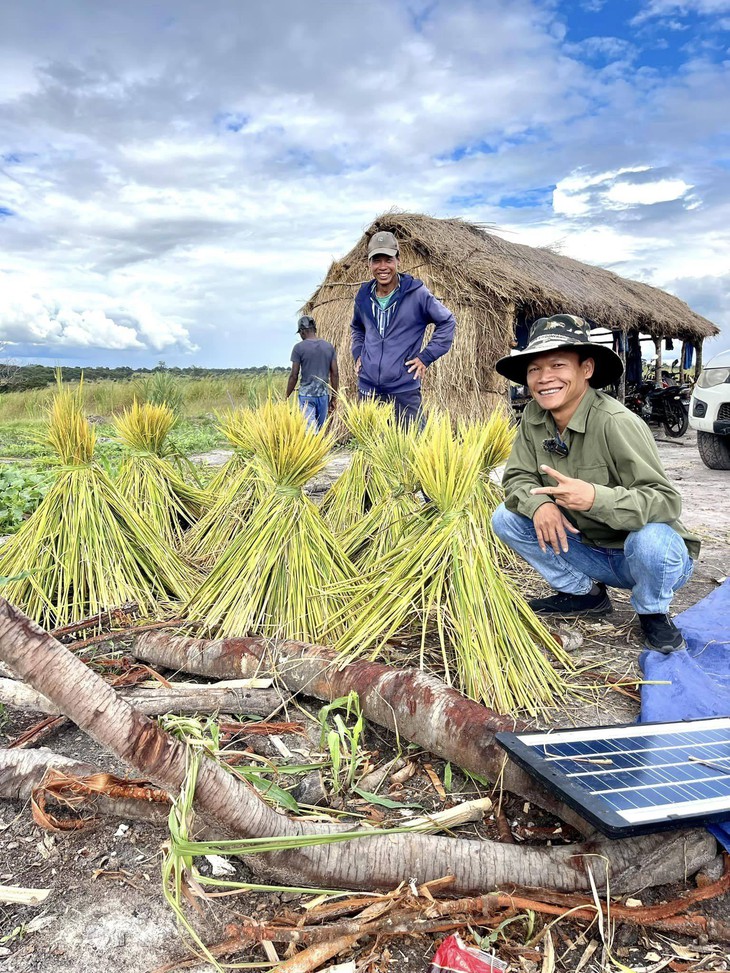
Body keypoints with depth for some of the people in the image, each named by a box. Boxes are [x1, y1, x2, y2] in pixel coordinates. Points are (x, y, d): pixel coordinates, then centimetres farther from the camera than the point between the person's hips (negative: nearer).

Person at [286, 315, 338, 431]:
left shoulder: (299, 347, -6)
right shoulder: (329, 347, 6)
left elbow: (294, 375, -6)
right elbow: (335, 374, 6)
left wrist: (287, 397, 4)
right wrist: (334, 398, 13)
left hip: (306, 396, -4)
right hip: (324, 395, 4)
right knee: (320, 429, 13)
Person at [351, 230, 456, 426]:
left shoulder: (416, 293, -6)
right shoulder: (363, 296, 7)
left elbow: (447, 321, 3)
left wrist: (426, 356, -4)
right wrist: (358, 353, 12)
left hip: (404, 390, -4)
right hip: (367, 389, 4)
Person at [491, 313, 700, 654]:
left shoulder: (616, 423, -27)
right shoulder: (534, 417, -8)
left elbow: (665, 501, -30)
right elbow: (517, 476, -4)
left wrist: (596, 497, -47)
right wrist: (538, 502, -27)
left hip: (655, 556, -5)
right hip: (589, 549, 6)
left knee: (651, 539, -39)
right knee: (505, 518, -6)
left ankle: (652, 612, -2)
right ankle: (584, 593, 12)